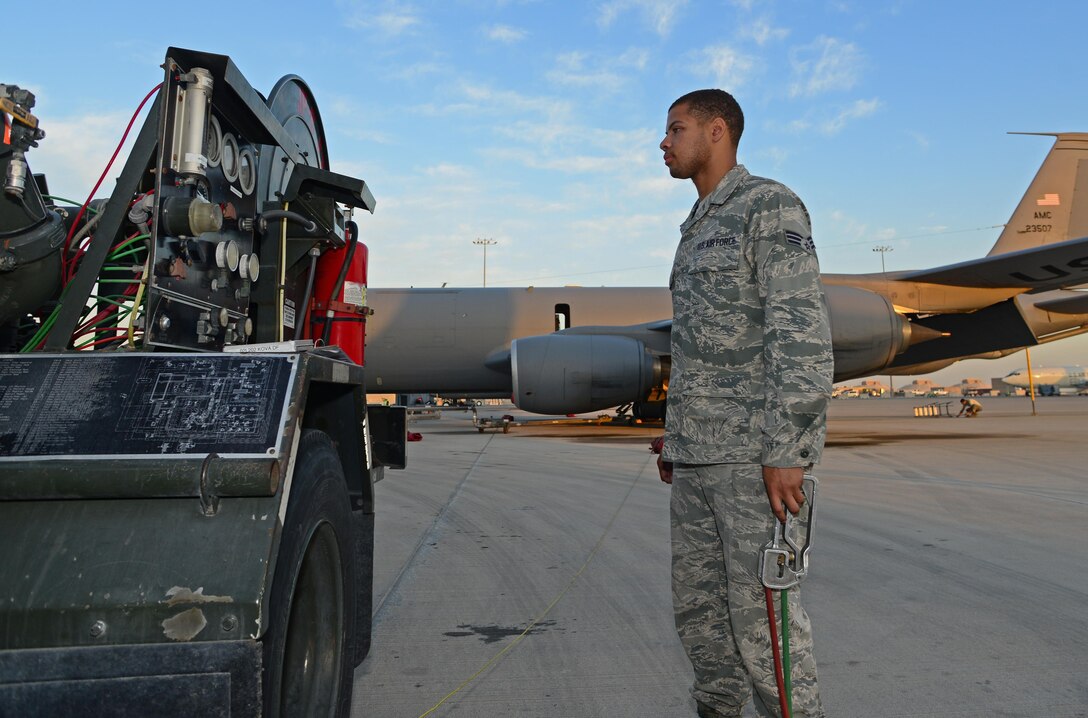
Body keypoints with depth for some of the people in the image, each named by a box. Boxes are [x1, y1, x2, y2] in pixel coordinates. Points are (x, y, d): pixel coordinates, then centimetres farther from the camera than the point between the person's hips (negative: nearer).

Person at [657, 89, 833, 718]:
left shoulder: (770, 206, -6)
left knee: (760, 609, -5)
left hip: (755, 449, -9)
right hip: (699, 454, 9)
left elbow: (802, 332, -16)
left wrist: (786, 452, -22)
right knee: (698, 602, 13)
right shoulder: (699, 230, 21)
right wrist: (674, 440, 21)